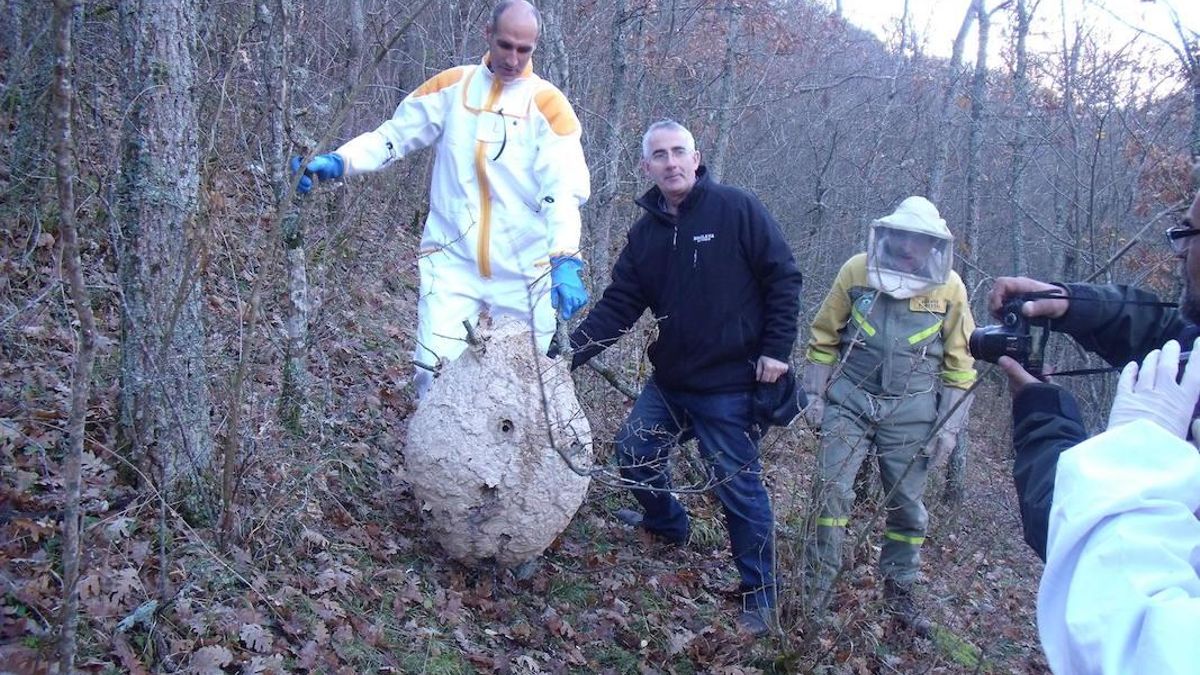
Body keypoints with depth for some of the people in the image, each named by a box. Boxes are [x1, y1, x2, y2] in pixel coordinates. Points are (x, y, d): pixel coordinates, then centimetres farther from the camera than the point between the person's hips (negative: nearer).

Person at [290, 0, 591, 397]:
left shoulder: (547, 103, -2)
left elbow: (565, 189, -13)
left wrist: (565, 263, -27)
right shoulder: (452, 87, 7)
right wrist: (336, 162, -11)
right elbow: (394, 136, 7)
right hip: (452, 260, 1)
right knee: (436, 369, -7)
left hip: (525, 270, -1)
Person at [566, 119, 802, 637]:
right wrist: (571, 353, -7)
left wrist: (776, 350, -14)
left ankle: (760, 597, 16)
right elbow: (617, 305, 4)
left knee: (740, 487, -1)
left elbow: (783, 279, -9)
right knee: (634, 450, 15)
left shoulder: (737, 209, -11)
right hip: (671, 379, 7)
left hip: (730, 383, -6)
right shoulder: (646, 233, 6)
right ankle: (667, 523, 44)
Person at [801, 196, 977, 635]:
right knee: (831, 489, -6)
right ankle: (818, 585, 7)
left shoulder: (949, 288, -4)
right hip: (849, 402, 0)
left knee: (907, 503, 8)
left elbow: (959, 364, 3)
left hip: (910, 414, 1)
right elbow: (825, 337, 4)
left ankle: (899, 592, 26)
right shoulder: (856, 272, -5)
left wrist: (949, 426, 1)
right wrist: (815, 395, 3)